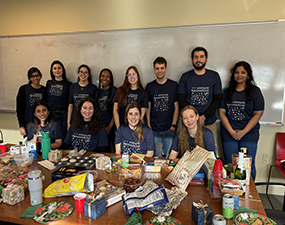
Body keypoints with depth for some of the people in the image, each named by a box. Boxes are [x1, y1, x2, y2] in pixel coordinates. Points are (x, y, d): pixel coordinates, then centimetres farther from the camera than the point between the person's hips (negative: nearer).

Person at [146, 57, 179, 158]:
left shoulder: (173, 85, 1)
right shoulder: (149, 86, 6)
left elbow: (176, 107, 2)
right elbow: (148, 108, 9)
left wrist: (173, 125, -5)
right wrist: (148, 126, 2)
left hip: (169, 129, -1)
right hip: (153, 130, 1)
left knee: (169, 156, 6)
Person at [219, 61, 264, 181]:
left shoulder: (255, 91, 2)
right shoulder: (228, 91, 10)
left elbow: (258, 114, -4)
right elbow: (222, 112, 3)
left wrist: (243, 132, -12)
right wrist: (231, 131, -9)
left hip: (249, 135, -2)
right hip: (229, 134, 2)